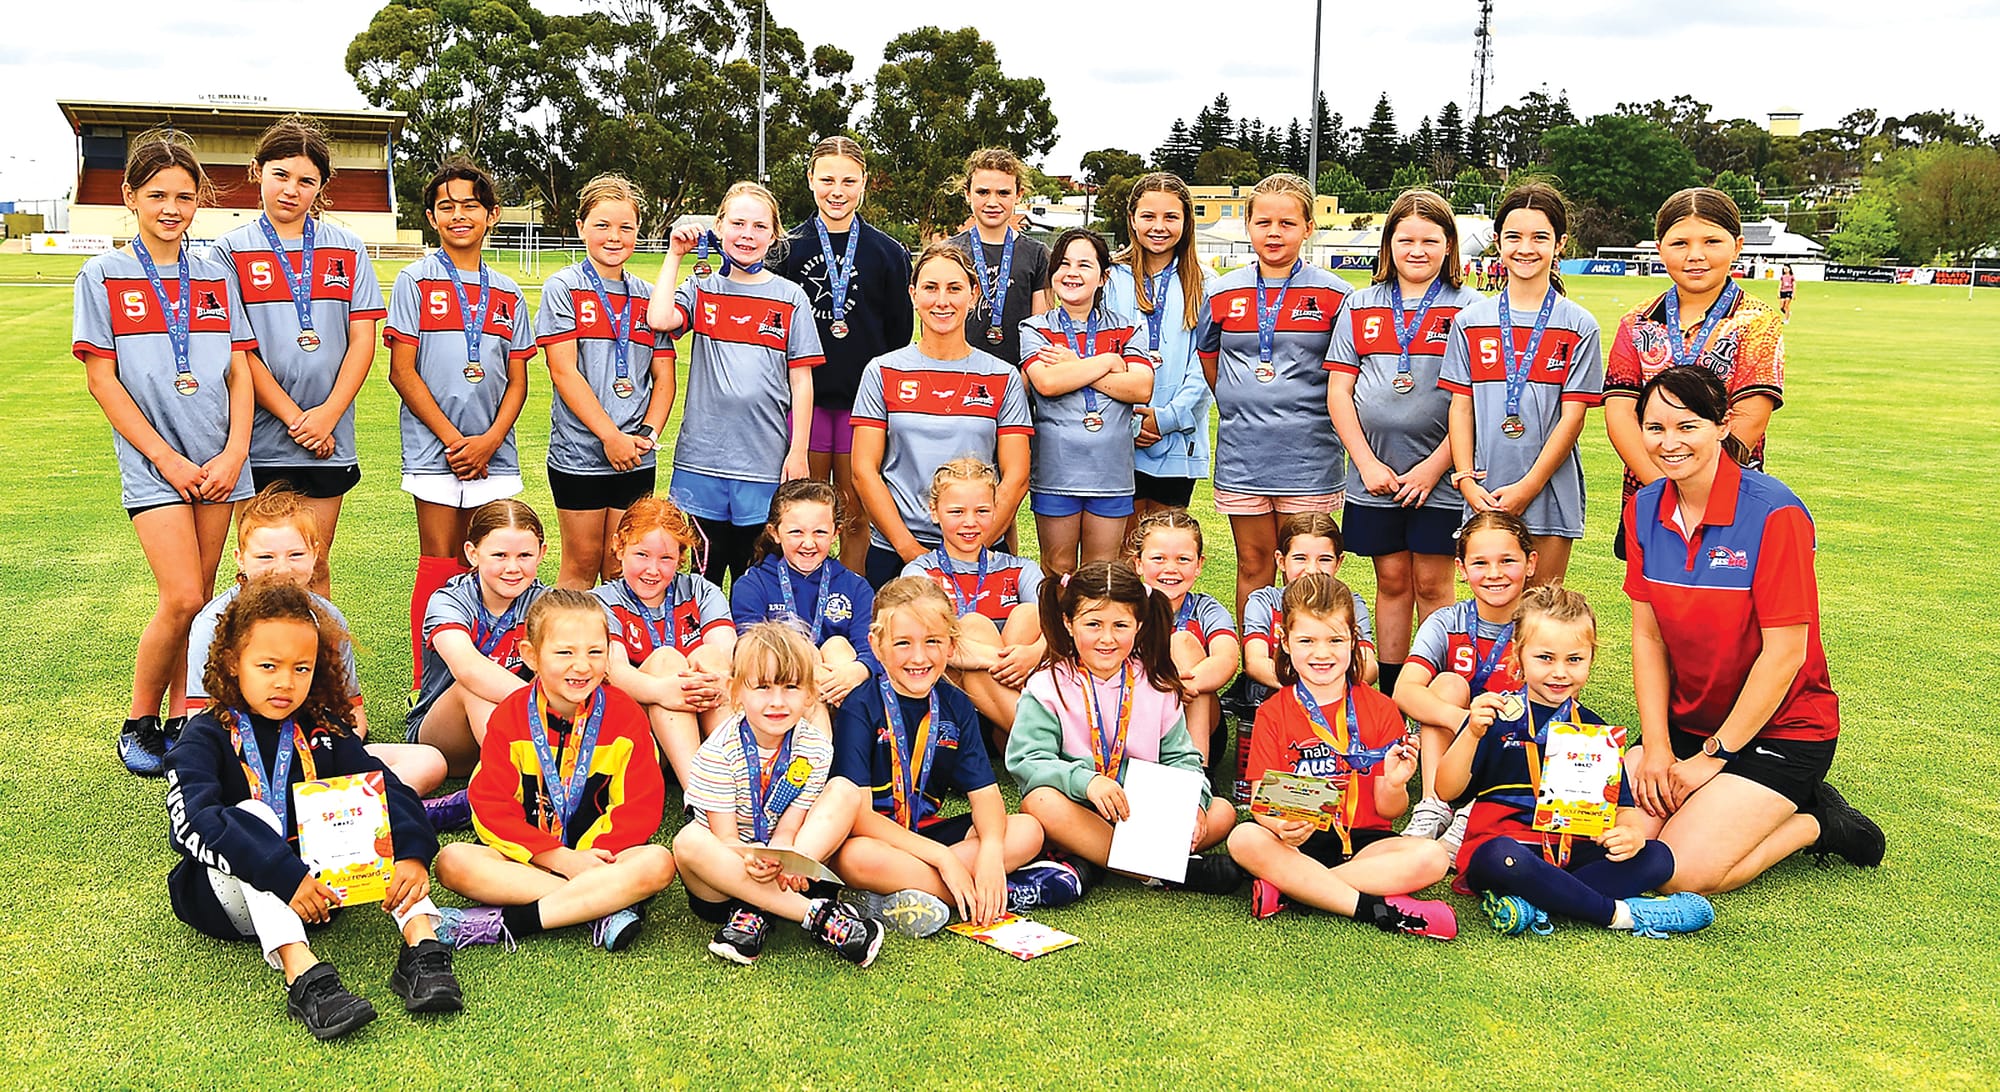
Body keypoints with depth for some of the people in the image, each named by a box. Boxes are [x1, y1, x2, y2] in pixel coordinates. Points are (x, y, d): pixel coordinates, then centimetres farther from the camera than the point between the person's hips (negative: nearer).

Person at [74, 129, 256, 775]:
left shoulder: (215, 277, 10)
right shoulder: (104, 276, 1)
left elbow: (240, 371, 8)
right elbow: (101, 380, -3)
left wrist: (235, 453, -5)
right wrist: (167, 459, -9)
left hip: (218, 464, 3)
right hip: (153, 461, -3)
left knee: (199, 601, 5)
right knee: (182, 598, -12)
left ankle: (180, 720, 18)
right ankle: (138, 722, 7)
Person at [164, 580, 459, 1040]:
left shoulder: (323, 731, 4)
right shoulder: (205, 737, -8)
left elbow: (386, 789, -9)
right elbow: (192, 822, -26)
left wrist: (413, 854, -30)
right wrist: (284, 876, -39)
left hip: (317, 885, 4)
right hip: (230, 892, -4)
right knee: (253, 817, -30)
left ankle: (422, 948, -30)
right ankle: (303, 978, -47)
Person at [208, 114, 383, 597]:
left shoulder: (347, 249, 7)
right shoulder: (232, 251, 1)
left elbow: (362, 340, 2)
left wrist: (329, 413, -9)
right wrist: (294, 417, -12)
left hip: (328, 441, 2)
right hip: (261, 439, -2)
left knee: (314, 568, 8)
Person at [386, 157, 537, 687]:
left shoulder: (507, 292, 12)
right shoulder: (415, 282, 2)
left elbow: (517, 380, 10)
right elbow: (402, 372, -3)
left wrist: (489, 440, -7)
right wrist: (454, 440, -10)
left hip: (494, 455, 3)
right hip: (435, 452, -3)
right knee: (440, 568, -1)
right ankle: (428, 687, 8)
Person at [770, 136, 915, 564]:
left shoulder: (888, 253, 5)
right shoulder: (789, 248, 3)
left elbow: (900, 333, 8)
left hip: (863, 400, 0)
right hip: (804, 397, 0)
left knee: (856, 517, 6)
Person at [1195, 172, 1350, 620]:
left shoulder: (1333, 294, -3)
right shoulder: (1224, 293, 5)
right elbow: (1208, 359, 18)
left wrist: (1307, 411, 2)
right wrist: (1240, 406, 12)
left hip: (1308, 454, -2)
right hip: (1242, 452, 2)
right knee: (1253, 563, 10)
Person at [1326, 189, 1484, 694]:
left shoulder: (1469, 307, 0)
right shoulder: (1359, 305, 8)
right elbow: (1338, 390, 5)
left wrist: (1433, 467, -11)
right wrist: (1367, 463, -4)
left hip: (1438, 474, -2)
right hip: (1375, 474, 3)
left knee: (1432, 584, 2)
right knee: (1392, 581, 10)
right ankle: (1388, 696, 18)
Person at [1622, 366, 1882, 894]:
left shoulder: (1773, 512, -19)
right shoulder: (1644, 510, 0)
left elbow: (1785, 653, -17)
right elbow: (1647, 636, 2)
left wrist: (1712, 757, -13)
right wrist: (1656, 748, -7)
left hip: (1781, 729, -6)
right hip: (1686, 723, 6)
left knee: (1682, 873, -20)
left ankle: (1816, 821, 7)